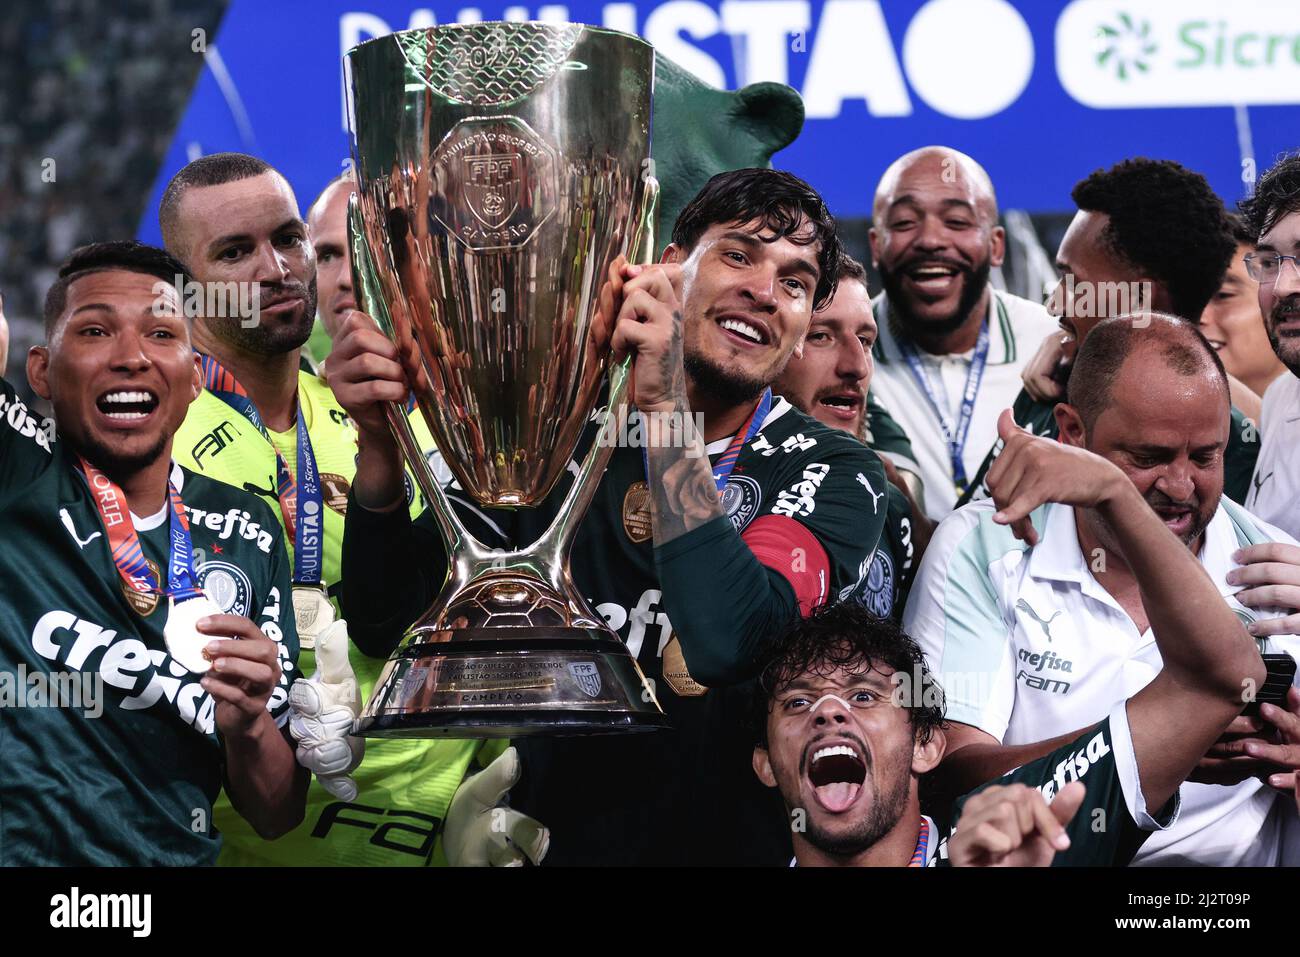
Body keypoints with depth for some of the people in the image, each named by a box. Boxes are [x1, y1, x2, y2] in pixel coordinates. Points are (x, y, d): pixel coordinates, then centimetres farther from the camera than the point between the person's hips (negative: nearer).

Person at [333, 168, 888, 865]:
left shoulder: (836, 471, -3)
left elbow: (732, 643, -22)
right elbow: (390, 625, 5)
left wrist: (665, 406, -24)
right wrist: (379, 445, -10)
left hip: (725, 846, 0)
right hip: (550, 838, 0)